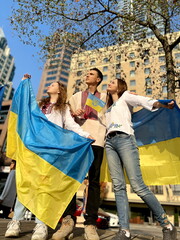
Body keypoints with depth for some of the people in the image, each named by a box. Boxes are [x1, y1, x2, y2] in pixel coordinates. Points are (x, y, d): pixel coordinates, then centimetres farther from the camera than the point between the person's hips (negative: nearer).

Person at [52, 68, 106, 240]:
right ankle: (68, 219, 2)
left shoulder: (104, 97, 22)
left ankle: (90, 224, 0)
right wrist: (74, 114, -4)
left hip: (96, 139, -1)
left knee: (93, 180, -4)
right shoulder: (76, 96, 26)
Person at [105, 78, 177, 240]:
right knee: (118, 187, -5)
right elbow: (105, 125, 28)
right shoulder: (108, 107, 31)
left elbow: (143, 101, -1)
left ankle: (167, 226, 2)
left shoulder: (125, 96, 14)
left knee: (138, 185, -12)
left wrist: (163, 105, -16)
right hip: (109, 143, 6)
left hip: (125, 139, -6)